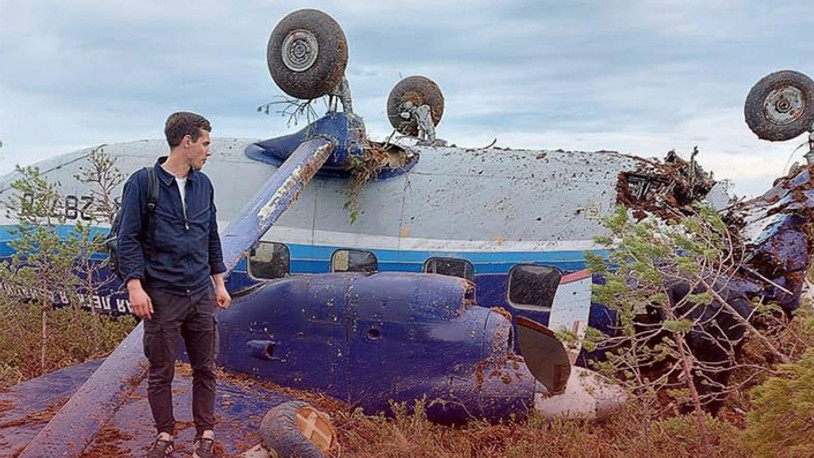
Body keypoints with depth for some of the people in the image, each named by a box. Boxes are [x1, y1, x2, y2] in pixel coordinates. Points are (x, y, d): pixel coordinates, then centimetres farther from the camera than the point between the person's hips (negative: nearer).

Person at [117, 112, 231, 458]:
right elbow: (128, 238, -7)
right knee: (160, 372, 8)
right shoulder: (143, 183, -6)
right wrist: (135, 286, -15)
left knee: (205, 368, 10)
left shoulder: (203, 184, 9)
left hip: (201, 294, 5)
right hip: (161, 295, -4)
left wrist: (219, 283, 16)